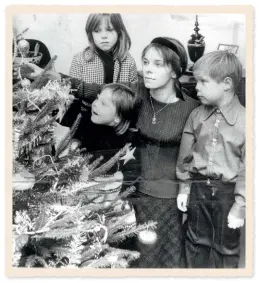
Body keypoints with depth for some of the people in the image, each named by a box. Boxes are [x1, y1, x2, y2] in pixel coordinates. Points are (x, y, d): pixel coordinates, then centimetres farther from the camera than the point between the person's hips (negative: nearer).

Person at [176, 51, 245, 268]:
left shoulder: (245, 120, -14)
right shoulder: (196, 116, -1)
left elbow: (248, 168, -13)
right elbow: (185, 156, 7)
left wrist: (240, 207, -12)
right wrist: (184, 188, 8)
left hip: (227, 193, -4)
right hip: (198, 188, 4)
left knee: (226, 249, 14)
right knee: (196, 244, 18)